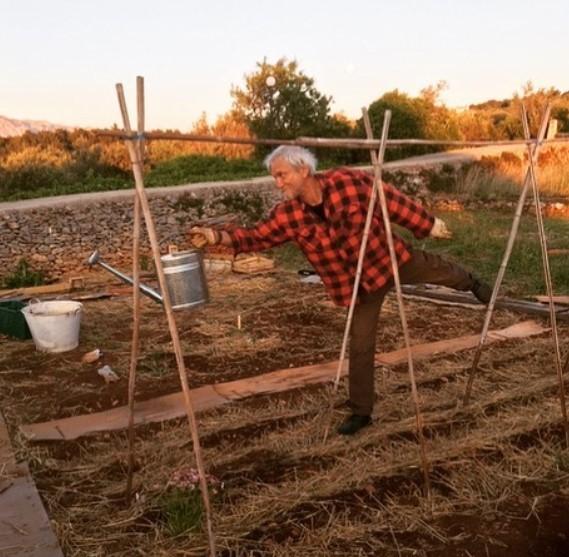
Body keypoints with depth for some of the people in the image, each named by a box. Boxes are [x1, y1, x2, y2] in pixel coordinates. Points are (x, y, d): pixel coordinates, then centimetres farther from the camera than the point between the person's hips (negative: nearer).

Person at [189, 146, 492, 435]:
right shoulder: (288, 215, -16)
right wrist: (216, 236, -33)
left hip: (391, 257, -1)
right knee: (360, 346, 5)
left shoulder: (349, 181, -24)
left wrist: (429, 224, -3)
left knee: (438, 270, 22)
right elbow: (256, 236, -17)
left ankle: (470, 283, 60)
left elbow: (393, 202, -14)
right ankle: (361, 411, 22)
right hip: (358, 283, 1)